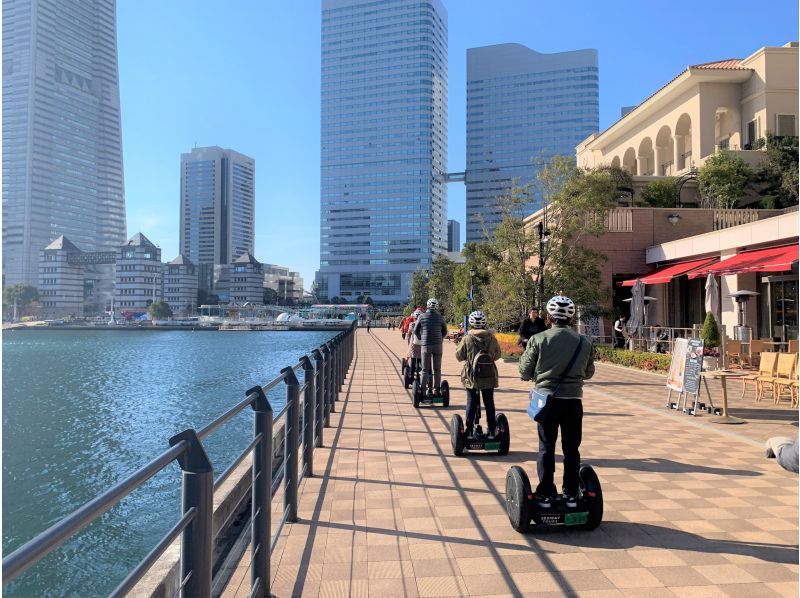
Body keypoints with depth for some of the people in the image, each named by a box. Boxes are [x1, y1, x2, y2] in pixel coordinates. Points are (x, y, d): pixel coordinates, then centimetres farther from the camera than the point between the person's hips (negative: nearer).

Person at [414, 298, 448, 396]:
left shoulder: (422, 317, -2)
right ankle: (436, 390, 8)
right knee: (437, 369, 7)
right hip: (438, 345, 0)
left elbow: (416, 331, 5)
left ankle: (423, 389, 2)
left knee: (425, 369, 5)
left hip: (426, 345, 0)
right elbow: (445, 332, 8)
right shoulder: (440, 317, -1)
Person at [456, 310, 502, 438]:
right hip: (489, 376, 2)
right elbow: (497, 355, 6)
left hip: (471, 376, -2)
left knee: (471, 403, 7)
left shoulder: (467, 338, -12)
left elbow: (459, 356, -4)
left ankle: (469, 430, 9)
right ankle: (491, 430, 17)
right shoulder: (491, 338, -5)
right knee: (489, 402, 12)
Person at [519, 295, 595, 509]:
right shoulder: (584, 343, -2)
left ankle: (545, 494, 14)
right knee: (571, 449, 12)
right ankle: (571, 495, 20)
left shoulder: (538, 340, -9)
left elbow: (525, 372, -3)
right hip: (573, 400, 2)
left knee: (546, 448, 9)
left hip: (547, 399, -2)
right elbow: (589, 373, 11)